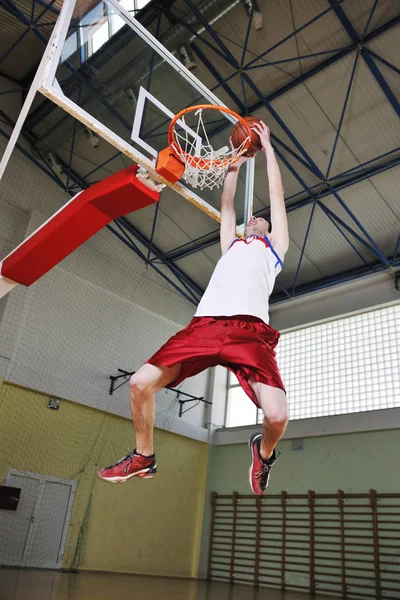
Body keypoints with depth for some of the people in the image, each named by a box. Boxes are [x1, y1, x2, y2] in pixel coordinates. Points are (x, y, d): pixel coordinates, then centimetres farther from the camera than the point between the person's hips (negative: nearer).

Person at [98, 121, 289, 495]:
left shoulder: (274, 246, 27)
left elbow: (276, 195, 30)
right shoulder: (231, 246, 35)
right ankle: (143, 457, 16)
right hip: (204, 324, 4)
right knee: (140, 383, -9)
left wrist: (267, 148, 38)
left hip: (249, 329, -3)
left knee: (276, 415, -22)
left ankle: (263, 452, 14)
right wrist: (234, 165, 52)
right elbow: (226, 205, 44)